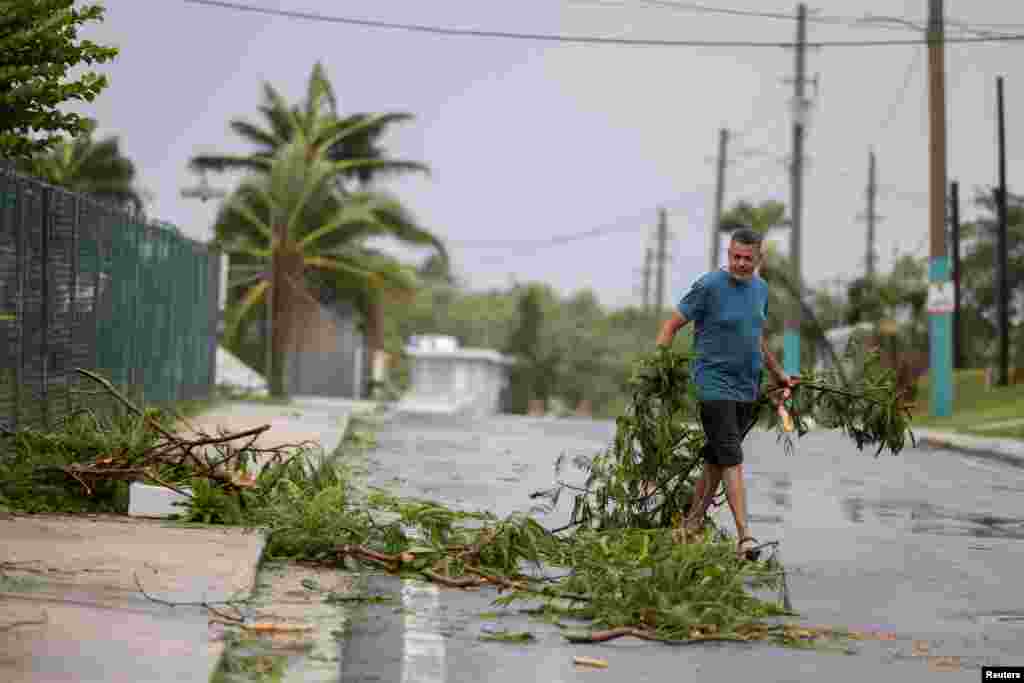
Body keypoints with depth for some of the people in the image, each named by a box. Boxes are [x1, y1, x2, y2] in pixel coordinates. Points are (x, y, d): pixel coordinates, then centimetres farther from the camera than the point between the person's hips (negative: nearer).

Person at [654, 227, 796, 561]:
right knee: (732, 460, -12)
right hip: (714, 385, -6)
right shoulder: (709, 285, -8)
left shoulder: (760, 288, 12)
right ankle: (744, 536, -14)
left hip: (747, 388, 6)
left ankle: (692, 524, 20)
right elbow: (672, 325, -5)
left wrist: (779, 374, 31)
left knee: (715, 459, 10)